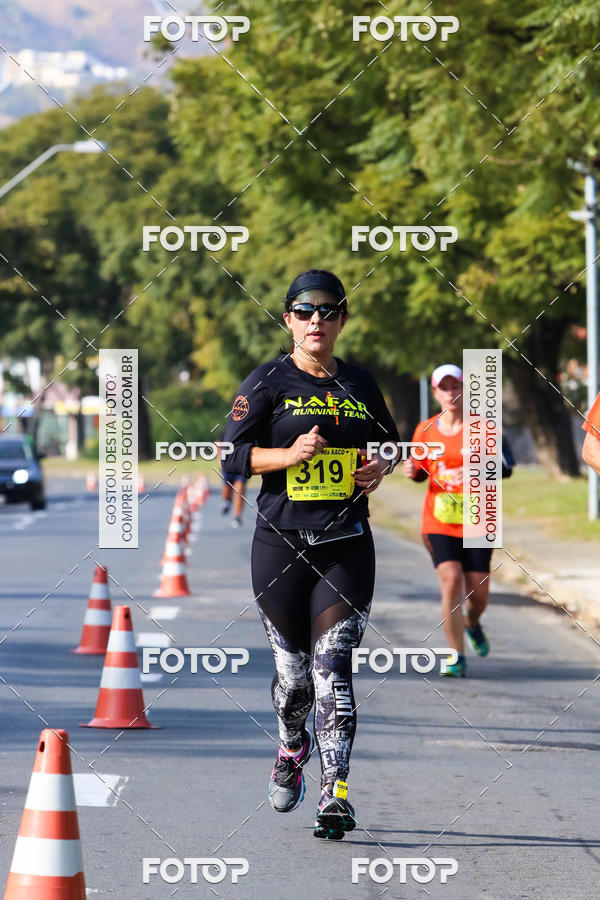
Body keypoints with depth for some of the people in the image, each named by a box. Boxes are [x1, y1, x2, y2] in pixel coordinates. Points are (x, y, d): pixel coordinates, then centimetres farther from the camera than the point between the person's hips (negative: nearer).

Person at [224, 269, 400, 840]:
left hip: (347, 545, 1)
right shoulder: (268, 382, 2)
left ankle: (334, 794, -14)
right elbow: (234, 454, -3)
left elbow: (390, 443, 25)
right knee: (292, 669, 4)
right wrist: (289, 453, -18)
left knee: (333, 665, -11)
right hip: (281, 543, -1)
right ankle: (291, 747, 37)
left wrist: (380, 467, 3)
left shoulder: (360, 384, 12)